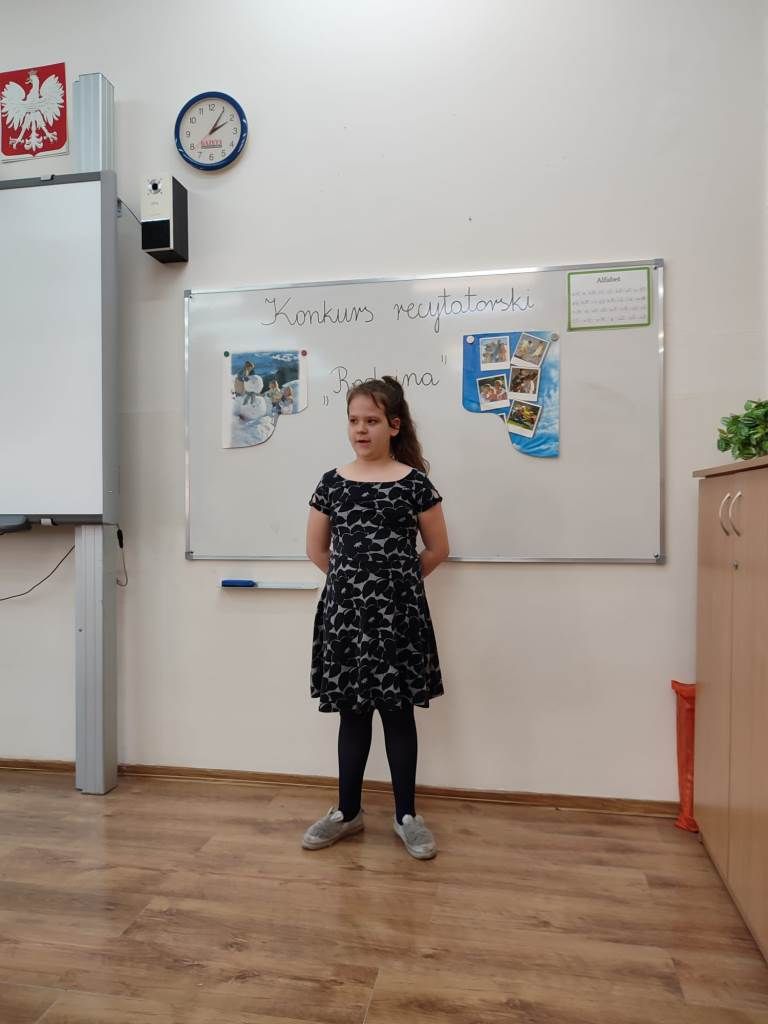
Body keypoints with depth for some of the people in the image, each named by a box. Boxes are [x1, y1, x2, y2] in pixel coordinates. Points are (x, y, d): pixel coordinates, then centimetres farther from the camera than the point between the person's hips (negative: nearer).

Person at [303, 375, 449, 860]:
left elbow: (438, 549, 3)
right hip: (345, 609, 3)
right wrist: (354, 578, 9)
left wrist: (398, 581, 7)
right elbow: (317, 548, 12)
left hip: (397, 611, -2)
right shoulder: (333, 482, 4)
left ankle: (407, 815, 25)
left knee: (398, 710, 7)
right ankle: (348, 811, 30)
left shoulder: (414, 482, -4)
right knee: (353, 712, 13)